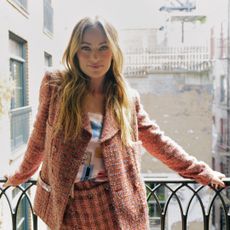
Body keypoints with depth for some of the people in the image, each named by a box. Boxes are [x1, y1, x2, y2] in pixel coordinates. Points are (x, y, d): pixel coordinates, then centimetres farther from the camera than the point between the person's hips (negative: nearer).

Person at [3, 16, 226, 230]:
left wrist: (201, 172, 7)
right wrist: (22, 174, 18)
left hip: (116, 204, 1)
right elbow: (40, 136, 7)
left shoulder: (127, 98, 0)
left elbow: (156, 140, 7)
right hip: (67, 205, 0)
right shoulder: (55, 84, -5)